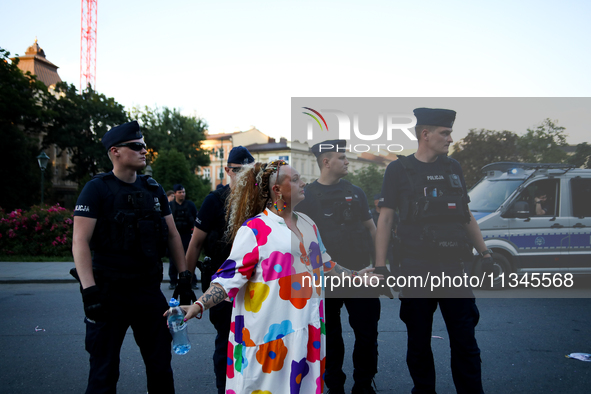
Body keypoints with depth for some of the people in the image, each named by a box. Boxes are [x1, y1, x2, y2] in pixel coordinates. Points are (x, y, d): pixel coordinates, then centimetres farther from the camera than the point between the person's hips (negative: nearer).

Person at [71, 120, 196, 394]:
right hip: (110, 292, -4)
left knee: (161, 366, 12)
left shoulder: (153, 189, 8)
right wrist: (89, 290, -23)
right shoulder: (97, 189, -7)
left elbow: (172, 235, 12)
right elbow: (80, 241, -14)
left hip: (149, 289, 5)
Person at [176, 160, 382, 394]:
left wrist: (354, 276, 31)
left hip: (307, 327, 6)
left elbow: (323, 261, 25)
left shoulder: (308, 224, 11)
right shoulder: (254, 229, -11)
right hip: (270, 330, -6)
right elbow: (231, 276, -15)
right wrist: (199, 305, -26)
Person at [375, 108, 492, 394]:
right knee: (418, 343, 10)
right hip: (415, 269, -3)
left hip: (453, 268, 3)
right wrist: (380, 267, -9)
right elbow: (385, 219, -3)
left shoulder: (453, 168, 12)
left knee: (465, 343, 5)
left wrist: (485, 253, 13)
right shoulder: (399, 170, 0)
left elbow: (467, 217, 18)